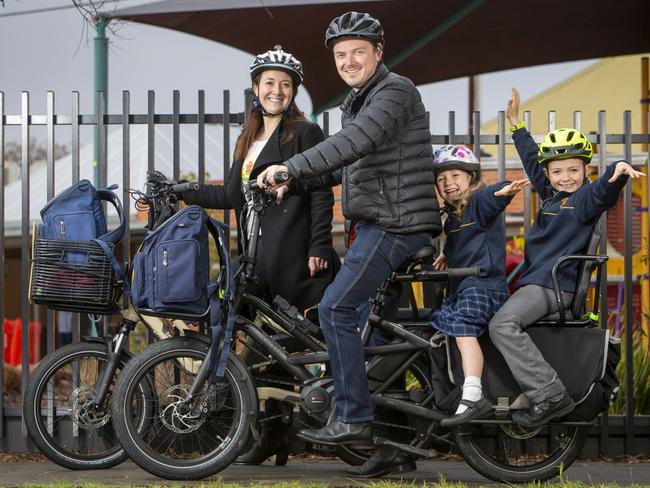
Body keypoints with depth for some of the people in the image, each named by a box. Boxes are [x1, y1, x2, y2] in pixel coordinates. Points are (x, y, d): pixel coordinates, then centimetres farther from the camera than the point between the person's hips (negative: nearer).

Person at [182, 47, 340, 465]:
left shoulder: (305, 133, -1)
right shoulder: (249, 140, 21)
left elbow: (321, 196, -8)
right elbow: (232, 196, 22)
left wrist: (319, 248, -16)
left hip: (294, 258, -7)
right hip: (257, 259, 8)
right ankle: (273, 433, 12)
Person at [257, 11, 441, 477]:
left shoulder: (395, 91, -11)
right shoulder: (358, 102, 20)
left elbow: (355, 142, -26)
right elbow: (346, 166, 23)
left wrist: (291, 167, -31)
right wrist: (293, 182, 8)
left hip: (395, 224, -10)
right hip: (377, 225, 10)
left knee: (335, 308, -16)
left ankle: (354, 418, -13)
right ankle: (395, 445, 13)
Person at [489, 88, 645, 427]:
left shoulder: (585, 197, -6)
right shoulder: (550, 194, 18)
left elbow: (604, 191, -29)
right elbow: (531, 161, 33)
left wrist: (619, 170, -51)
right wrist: (515, 122, 40)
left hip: (554, 285, -10)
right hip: (534, 283, 10)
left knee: (502, 324, -29)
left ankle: (549, 395, -33)